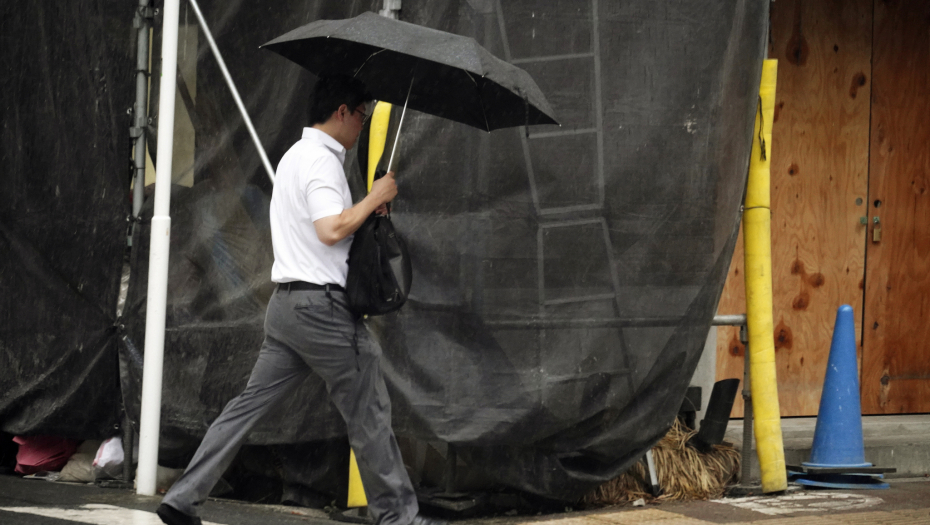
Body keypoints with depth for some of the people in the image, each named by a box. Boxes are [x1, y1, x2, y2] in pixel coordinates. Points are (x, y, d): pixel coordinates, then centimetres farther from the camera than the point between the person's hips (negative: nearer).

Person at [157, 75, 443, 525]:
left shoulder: (294, 155, 20)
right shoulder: (322, 160, -13)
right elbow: (330, 229, -24)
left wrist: (366, 211, 15)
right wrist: (374, 198, -12)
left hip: (286, 302, 9)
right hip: (320, 302, -9)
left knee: (251, 403, 7)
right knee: (369, 412, 0)